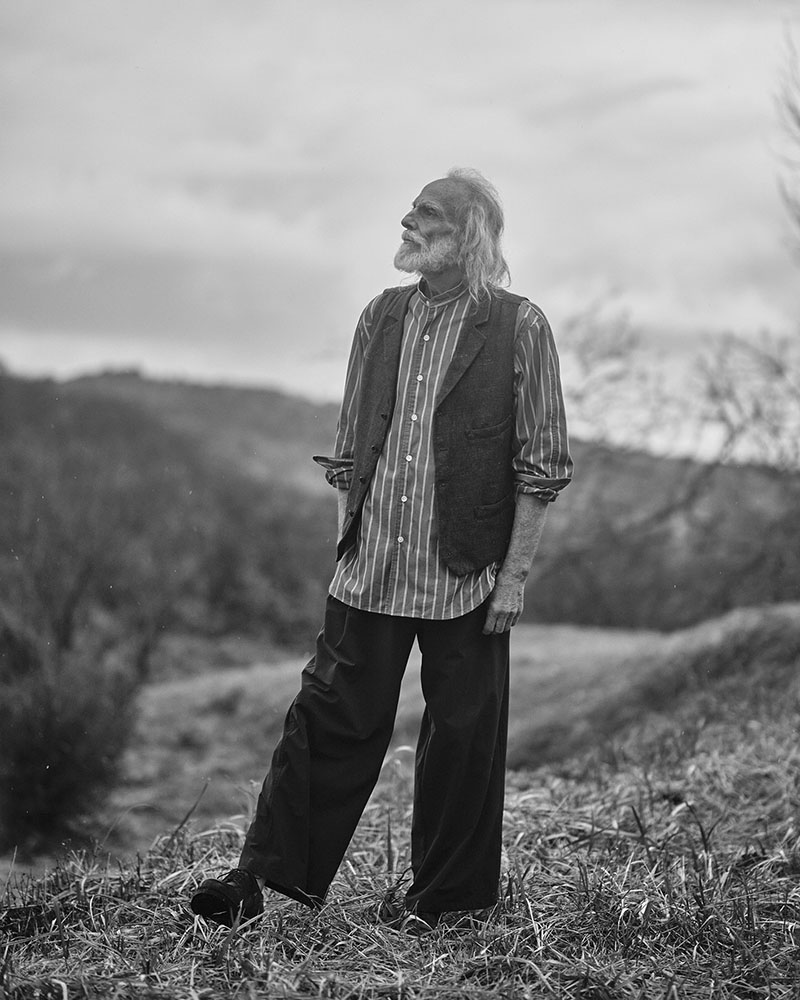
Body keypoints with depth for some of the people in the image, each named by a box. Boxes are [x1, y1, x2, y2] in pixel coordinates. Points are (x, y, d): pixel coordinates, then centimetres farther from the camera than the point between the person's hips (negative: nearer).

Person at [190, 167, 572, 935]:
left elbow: (540, 466, -4)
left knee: (460, 733, 5)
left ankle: (437, 898, 19)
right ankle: (264, 877, 10)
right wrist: (348, 545, 11)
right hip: (370, 570, 4)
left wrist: (515, 574, -8)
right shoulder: (380, 318, 9)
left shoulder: (519, 328, -4)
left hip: (464, 577, -3)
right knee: (330, 715, 4)